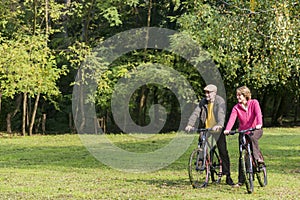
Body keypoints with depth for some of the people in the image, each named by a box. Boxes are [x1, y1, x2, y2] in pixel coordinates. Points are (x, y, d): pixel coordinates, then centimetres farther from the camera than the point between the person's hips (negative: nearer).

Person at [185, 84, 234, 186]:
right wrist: (190, 124, -23)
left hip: (217, 129, -4)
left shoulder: (220, 101, -10)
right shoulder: (203, 102, 3)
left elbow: (221, 113, -26)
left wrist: (219, 125, -45)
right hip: (205, 128, 4)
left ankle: (227, 176, -1)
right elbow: (196, 113, -7)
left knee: (223, 152, -5)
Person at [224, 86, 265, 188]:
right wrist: (227, 130, -39)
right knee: (242, 156, -1)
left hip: (255, 130, -2)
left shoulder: (254, 103, -8)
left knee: (252, 137, -39)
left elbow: (258, 113, -25)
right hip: (243, 132, 2)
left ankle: (259, 157, -19)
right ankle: (241, 180, 7)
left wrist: (259, 124, -44)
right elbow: (232, 119, -20)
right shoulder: (236, 108, -5)